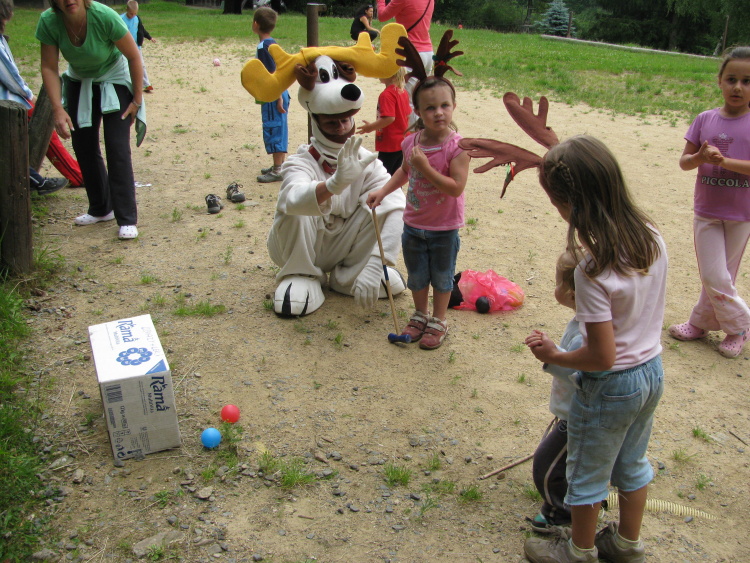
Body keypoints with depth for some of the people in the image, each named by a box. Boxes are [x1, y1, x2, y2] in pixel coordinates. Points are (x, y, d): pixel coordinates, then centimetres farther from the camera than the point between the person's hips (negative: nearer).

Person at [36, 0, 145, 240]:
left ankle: (127, 219, -9)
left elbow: (134, 56, -18)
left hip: (114, 79, -4)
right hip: (79, 82, 4)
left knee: (117, 148, -13)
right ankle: (101, 209, 24)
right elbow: (49, 68, -13)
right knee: (83, 146, 6)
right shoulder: (48, 22, -21)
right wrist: (57, 108, -22)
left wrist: (137, 99, -13)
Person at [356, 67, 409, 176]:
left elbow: (389, 118, -29)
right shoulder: (403, 92, 7)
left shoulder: (387, 94, -21)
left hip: (389, 144, -9)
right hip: (402, 142, 9)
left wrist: (371, 127, -19)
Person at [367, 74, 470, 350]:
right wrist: (382, 191, 4)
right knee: (416, 276, 20)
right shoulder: (411, 143, -6)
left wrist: (426, 167, -32)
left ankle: (438, 321, 32)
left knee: (441, 277, 14)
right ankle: (420, 315, 41)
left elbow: (456, 187, -28)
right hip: (413, 225, 5)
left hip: (444, 229, -4)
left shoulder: (457, 147, -21)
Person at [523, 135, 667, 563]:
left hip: (610, 386, -7)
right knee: (632, 464, 28)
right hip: (653, 372, 7)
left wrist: (553, 355, -11)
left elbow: (602, 355, -27)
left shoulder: (593, 270, -31)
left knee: (588, 473, 18)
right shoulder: (653, 238, -10)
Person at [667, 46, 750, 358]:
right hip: (706, 211, 2)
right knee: (714, 277, 2)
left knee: (721, 276, 9)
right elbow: (684, 161, 0)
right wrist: (700, 157, -20)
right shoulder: (705, 119, 0)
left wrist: (724, 160, -26)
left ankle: (701, 322, 28)